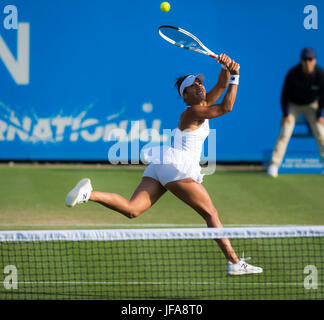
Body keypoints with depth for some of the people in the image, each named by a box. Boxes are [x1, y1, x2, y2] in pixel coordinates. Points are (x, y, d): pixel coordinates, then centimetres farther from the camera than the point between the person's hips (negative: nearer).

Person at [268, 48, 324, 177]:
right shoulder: (293, 73, -28)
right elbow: (285, 94, -19)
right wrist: (285, 114, -22)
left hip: (311, 105, 2)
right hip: (293, 104, -1)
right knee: (285, 133, -15)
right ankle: (274, 165, -13)